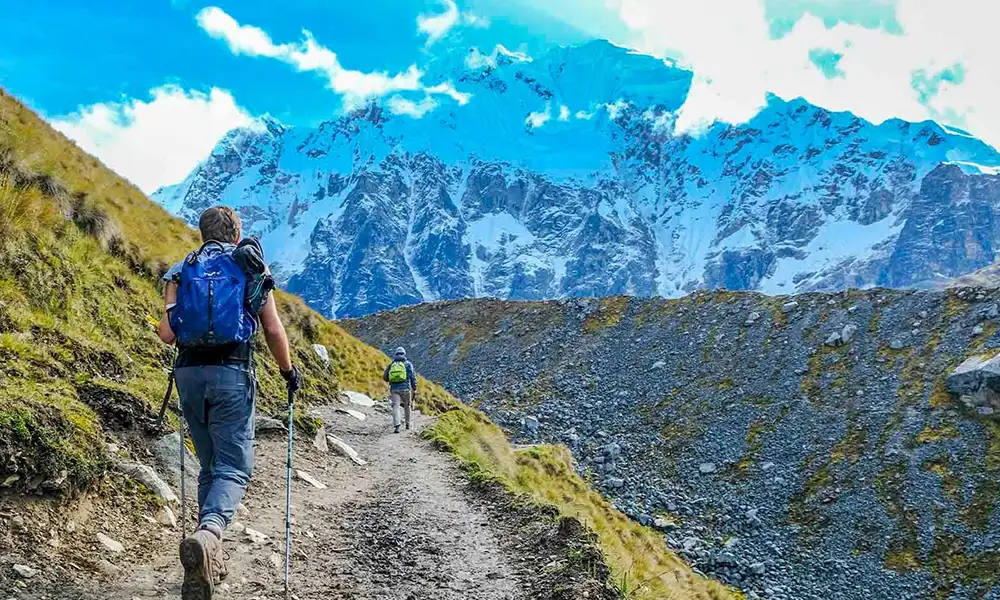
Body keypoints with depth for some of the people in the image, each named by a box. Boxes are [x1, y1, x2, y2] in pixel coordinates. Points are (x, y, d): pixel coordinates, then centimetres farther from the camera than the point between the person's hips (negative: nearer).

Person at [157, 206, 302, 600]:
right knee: (234, 468, -3)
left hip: (189, 372, 3)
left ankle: (210, 559, 19)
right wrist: (289, 371, 17)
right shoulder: (252, 268, 7)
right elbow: (273, 331, 2)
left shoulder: (180, 272, 11)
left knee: (210, 466, 17)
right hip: (232, 374, -3)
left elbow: (167, 334, 1)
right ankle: (208, 533, -32)